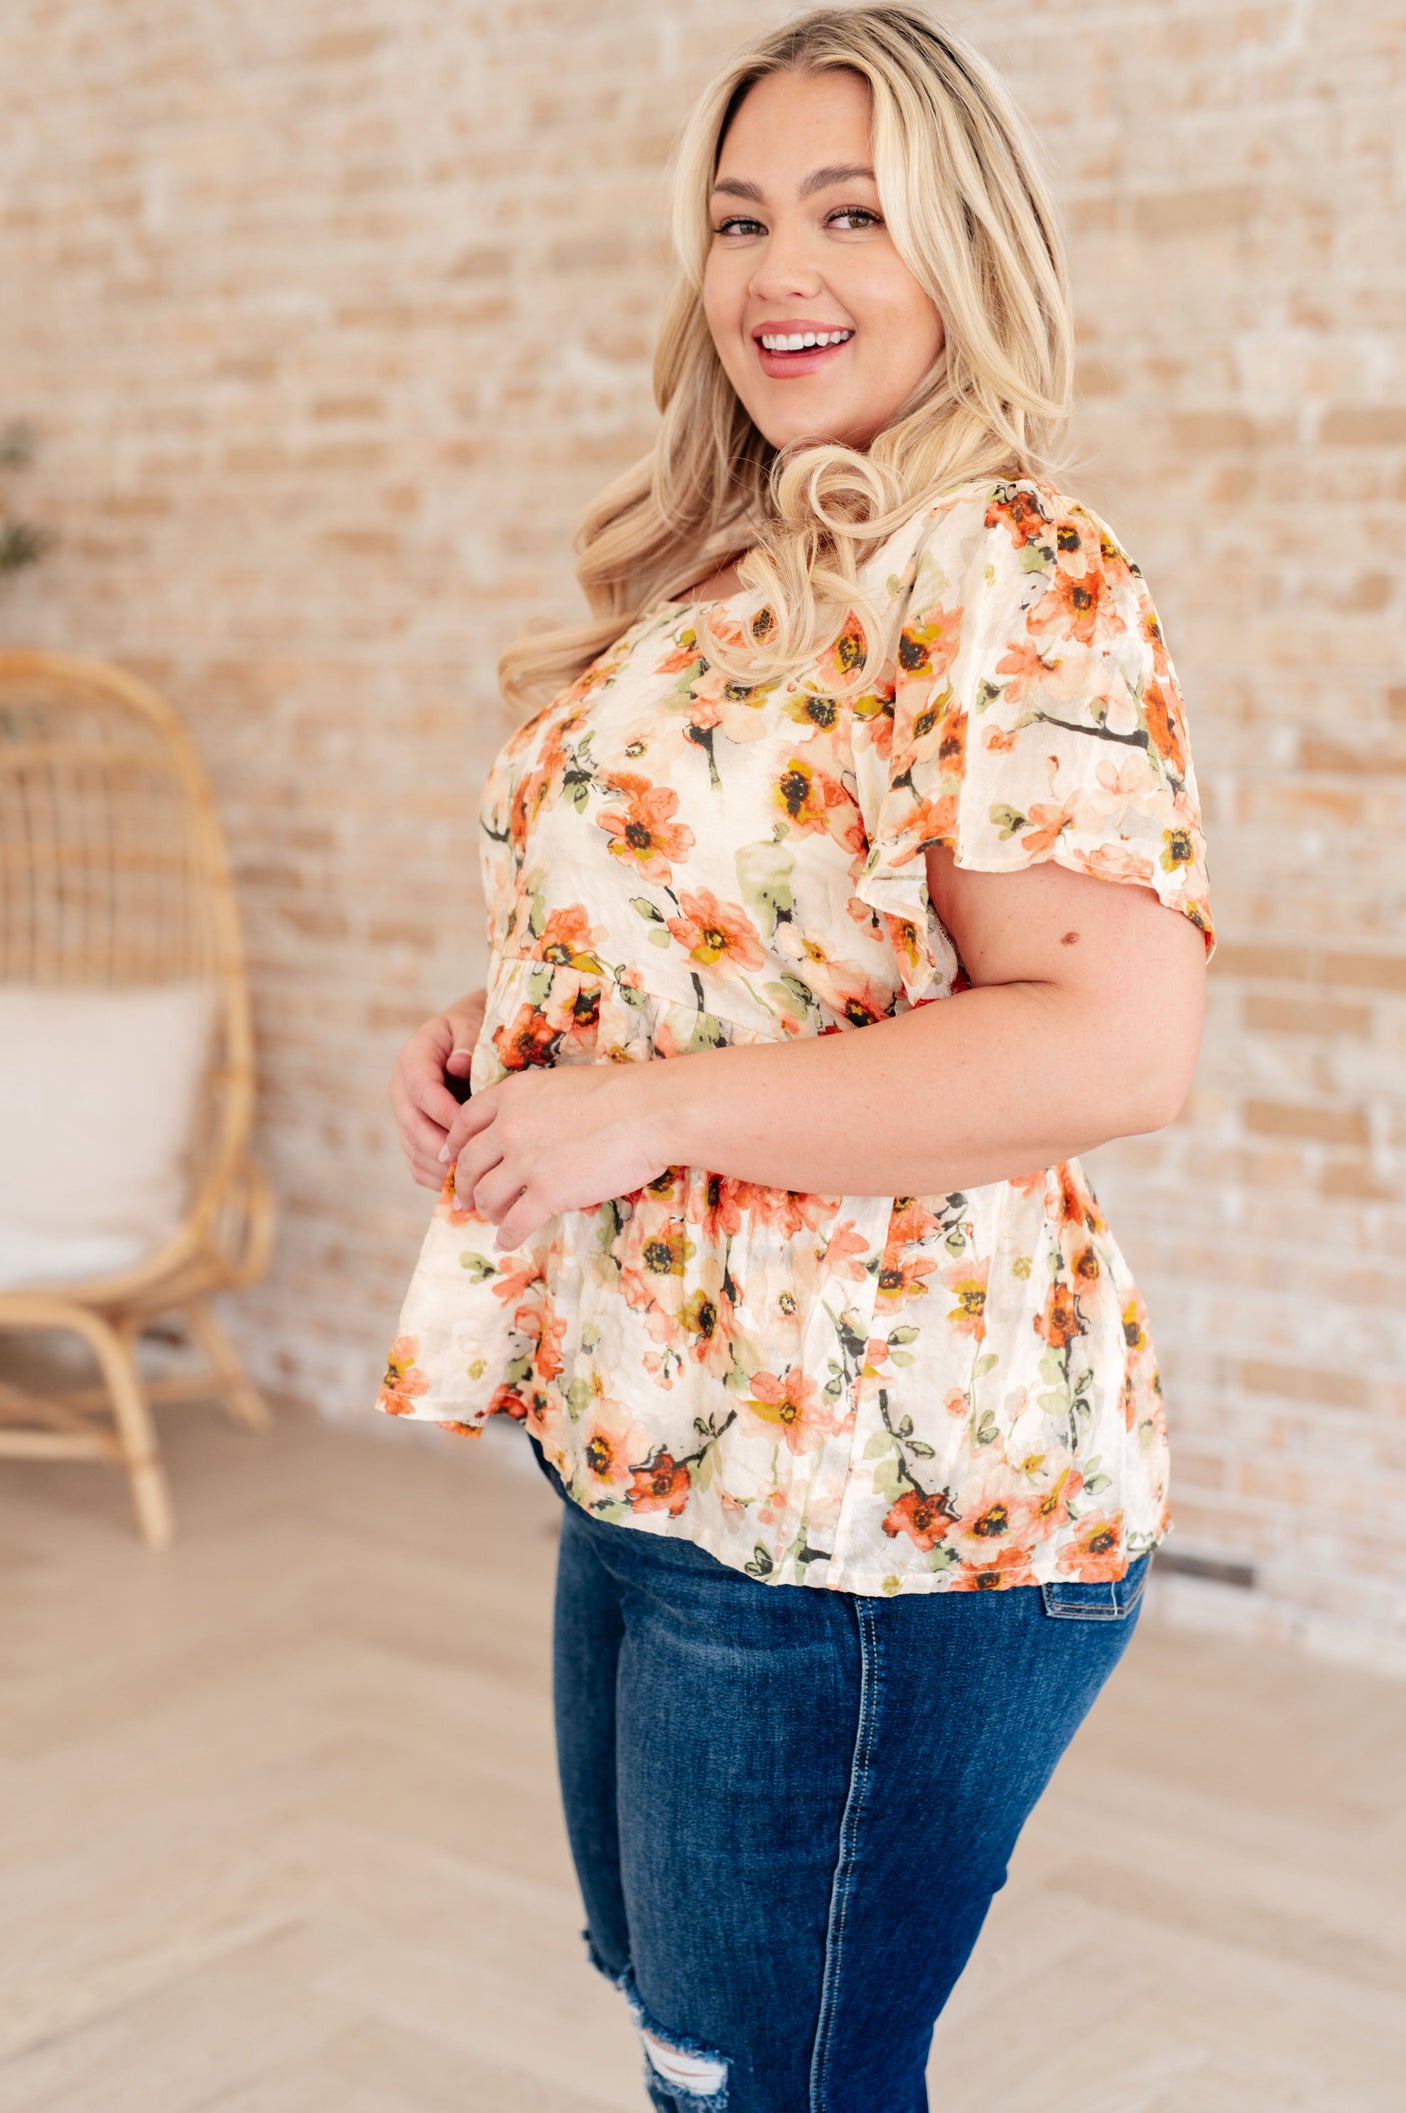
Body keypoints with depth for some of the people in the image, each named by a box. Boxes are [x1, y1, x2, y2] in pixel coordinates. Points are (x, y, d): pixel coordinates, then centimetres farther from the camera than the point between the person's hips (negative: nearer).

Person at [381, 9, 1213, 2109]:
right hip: (649, 1461, 9)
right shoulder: (724, 573, 12)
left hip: (867, 1512, -8)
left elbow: (1116, 1048, -25)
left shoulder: (1012, 575, -15)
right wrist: (494, 1034, 4)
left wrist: (648, 1108, -22)